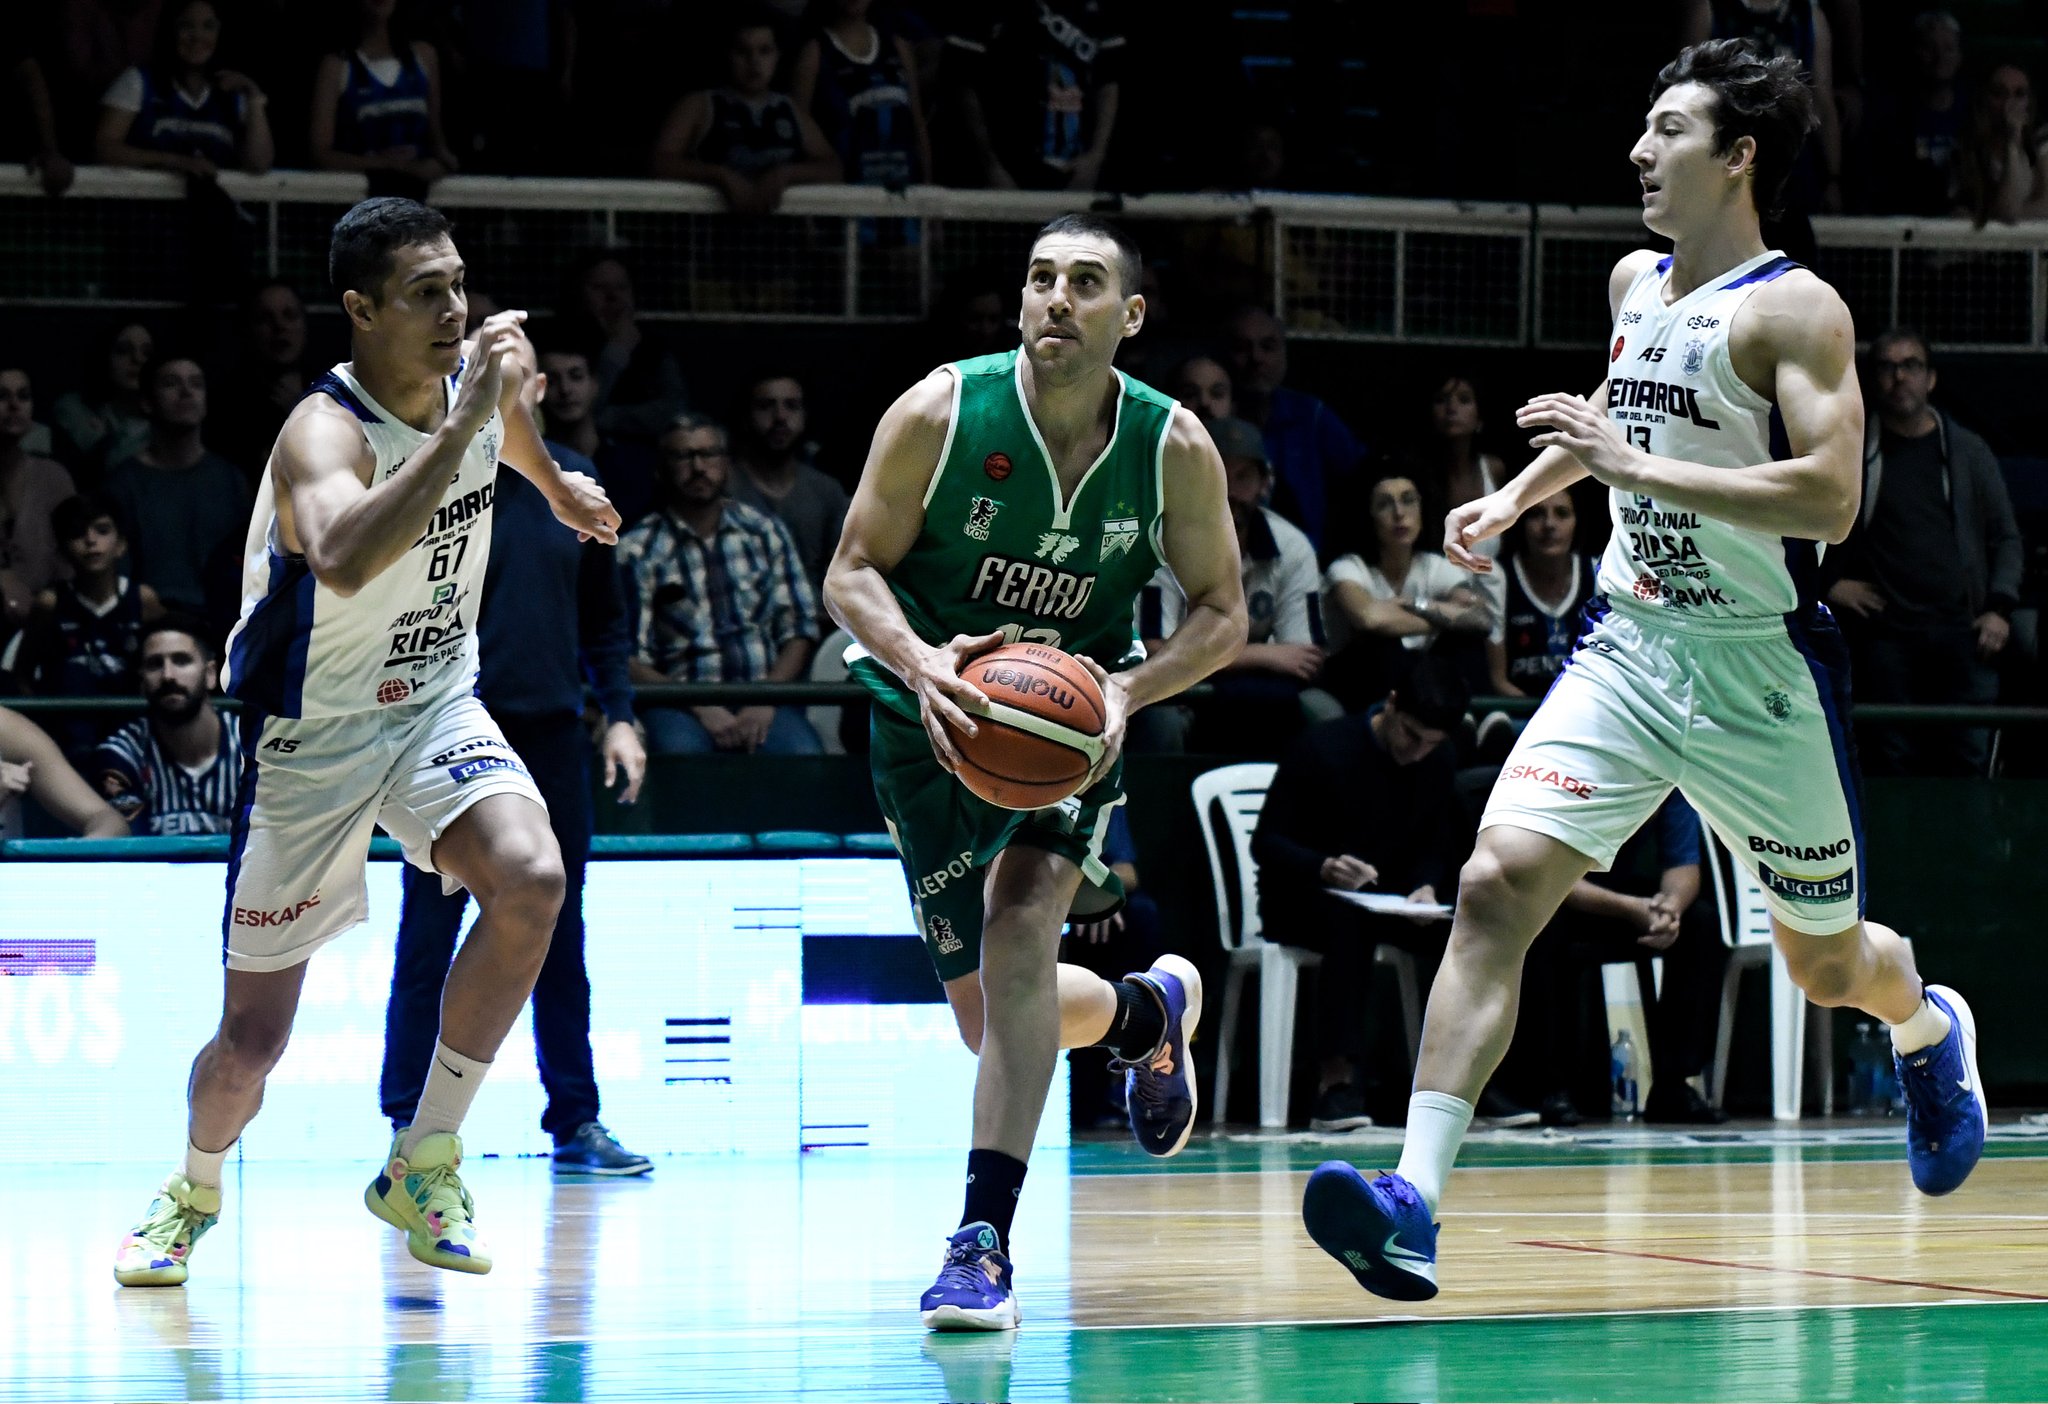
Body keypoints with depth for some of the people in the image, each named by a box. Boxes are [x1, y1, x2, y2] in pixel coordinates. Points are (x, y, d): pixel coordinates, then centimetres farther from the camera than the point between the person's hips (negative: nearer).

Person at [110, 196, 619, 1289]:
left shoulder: (482, 370, -6)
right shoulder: (326, 431, -28)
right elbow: (344, 561, -52)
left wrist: (554, 483, 35)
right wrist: (461, 426, -51)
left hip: (436, 705, 5)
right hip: (311, 735, -5)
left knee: (531, 880, -26)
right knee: (253, 1041, 2)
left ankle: (423, 1164, -10)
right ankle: (194, 1189, 37)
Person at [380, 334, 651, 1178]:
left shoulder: (573, 480, 9)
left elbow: (602, 615, 17)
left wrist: (618, 713, 9)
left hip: (552, 736, 4)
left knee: (559, 940, 8)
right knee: (429, 940, 0)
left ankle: (576, 1122, 14)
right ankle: (410, 1122, 6)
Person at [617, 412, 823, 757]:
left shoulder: (766, 532, 15)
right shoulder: (639, 550, 5)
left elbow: (799, 631, 11)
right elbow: (630, 661, -2)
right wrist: (700, 708, -15)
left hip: (764, 695, 2)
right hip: (682, 702, -2)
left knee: (805, 755, -32)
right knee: (681, 749, -37)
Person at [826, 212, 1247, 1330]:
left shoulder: (1174, 446, -12)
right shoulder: (939, 413, -16)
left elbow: (1222, 610, -1)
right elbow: (853, 570, -9)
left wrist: (1127, 691, -20)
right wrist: (920, 663, -29)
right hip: (933, 708, 1)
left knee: (1020, 930, -25)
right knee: (991, 1010, 3)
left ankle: (984, 1240, -21)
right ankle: (1148, 1012, 41)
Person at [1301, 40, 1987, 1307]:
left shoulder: (1795, 309, -14)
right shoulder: (1636, 285, 8)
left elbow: (1831, 501, -26)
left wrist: (1635, 464, -29)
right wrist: (1518, 495, 17)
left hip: (1760, 668, -5)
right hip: (1629, 648, 5)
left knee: (1827, 964, 13)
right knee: (1497, 884, -17)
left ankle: (1931, 1031, 52)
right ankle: (1415, 1208, -24)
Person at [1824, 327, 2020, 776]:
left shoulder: (1968, 451, 14)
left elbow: (2006, 537, 17)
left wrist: (2000, 607, 4)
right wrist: (1827, 584, 4)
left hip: (1961, 631, 1)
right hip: (1884, 633, -1)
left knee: (1969, 752, -6)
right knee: (1892, 758, -5)